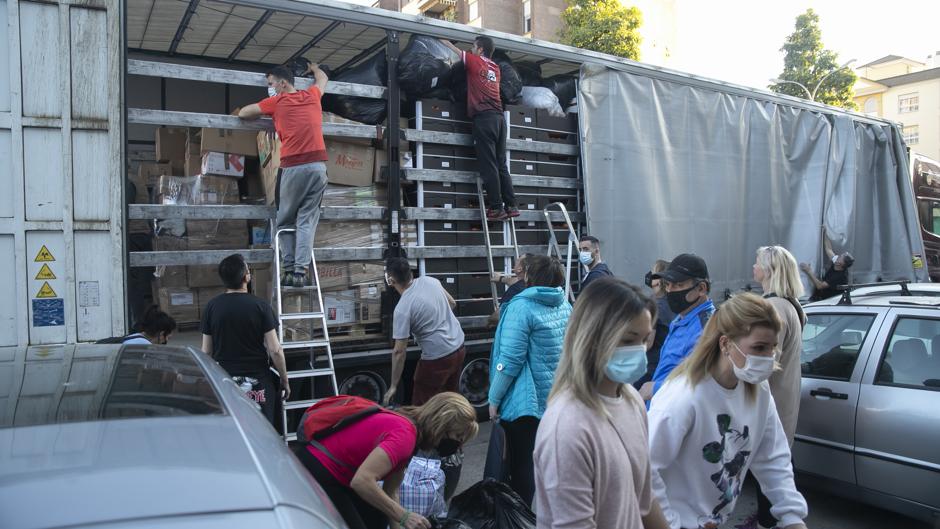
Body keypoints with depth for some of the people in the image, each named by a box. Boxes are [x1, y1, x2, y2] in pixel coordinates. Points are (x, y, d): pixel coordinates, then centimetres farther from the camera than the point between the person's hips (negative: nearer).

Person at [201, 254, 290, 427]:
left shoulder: (212, 306, -1)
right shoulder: (260, 306, -9)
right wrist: (285, 380, 1)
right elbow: (275, 350, -10)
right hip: (258, 382, -2)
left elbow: (206, 351, 4)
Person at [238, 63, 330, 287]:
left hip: (293, 167, -3)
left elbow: (243, 113, 17)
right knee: (307, 220, 2)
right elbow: (323, 78, 40)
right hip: (318, 165, 3)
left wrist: (263, 113, 35)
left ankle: (289, 269, 2)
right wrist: (313, 67, 61)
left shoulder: (277, 102, 6)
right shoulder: (312, 95, 16)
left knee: (285, 220, 9)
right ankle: (301, 270, -8)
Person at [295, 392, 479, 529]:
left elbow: (390, 491, 12)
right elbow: (362, 481, -32)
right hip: (314, 476, -10)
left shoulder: (405, 425, 8)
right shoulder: (404, 435, -22)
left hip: (330, 473, 10)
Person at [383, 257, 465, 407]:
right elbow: (452, 303, 12)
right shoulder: (430, 280, -4)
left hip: (438, 358, -7)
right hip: (459, 347, 7)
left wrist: (393, 386, -10)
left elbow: (399, 351, -18)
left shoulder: (402, 309, -22)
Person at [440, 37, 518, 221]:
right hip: (499, 118, 7)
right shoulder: (495, 68, 21)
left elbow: (453, 49, 19)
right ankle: (511, 206, 3)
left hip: (484, 117, -6)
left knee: (488, 166, -8)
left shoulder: (475, 61, 5)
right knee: (501, 164, 7)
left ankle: (496, 208, -11)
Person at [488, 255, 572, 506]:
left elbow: (510, 360, -20)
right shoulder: (566, 306, 5)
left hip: (525, 400, -7)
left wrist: (494, 399, -12)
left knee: (522, 464, 4)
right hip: (558, 398, 7)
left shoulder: (522, 306, -17)